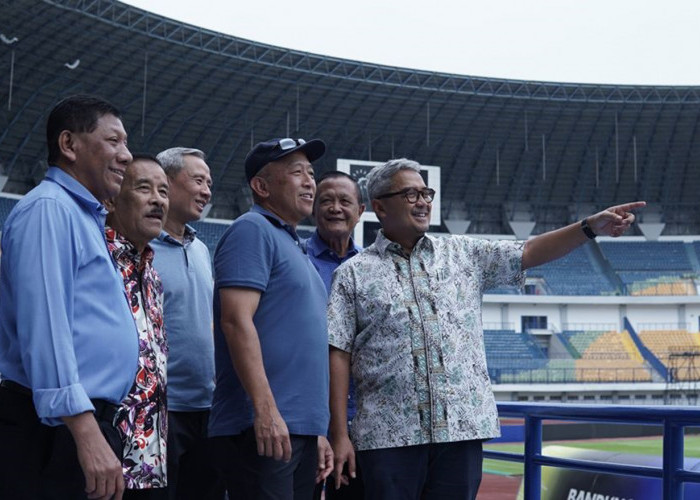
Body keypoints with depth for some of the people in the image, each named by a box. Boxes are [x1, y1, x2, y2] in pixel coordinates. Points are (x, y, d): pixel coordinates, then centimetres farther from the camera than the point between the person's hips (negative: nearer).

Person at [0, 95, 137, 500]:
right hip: (58, 427, -10)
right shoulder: (49, 208, -11)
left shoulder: (86, 217, 20)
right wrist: (87, 435, -27)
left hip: (89, 420, 10)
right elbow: (45, 327, -21)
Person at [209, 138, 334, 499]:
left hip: (301, 429, 9)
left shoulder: (292, 245, 22)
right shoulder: (253, 231, -5)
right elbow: (236, 321, -17)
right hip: (264, 428, -9)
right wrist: (266, 410, -23)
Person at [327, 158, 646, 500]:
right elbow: (338, 354, 0)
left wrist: (591, 227, -7)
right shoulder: (354, 274, 5)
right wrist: (339, 436, -6)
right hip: (388, 434, -2)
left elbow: (529, 253, 7)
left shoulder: (463, 254, 14)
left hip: (462, 429, 3)